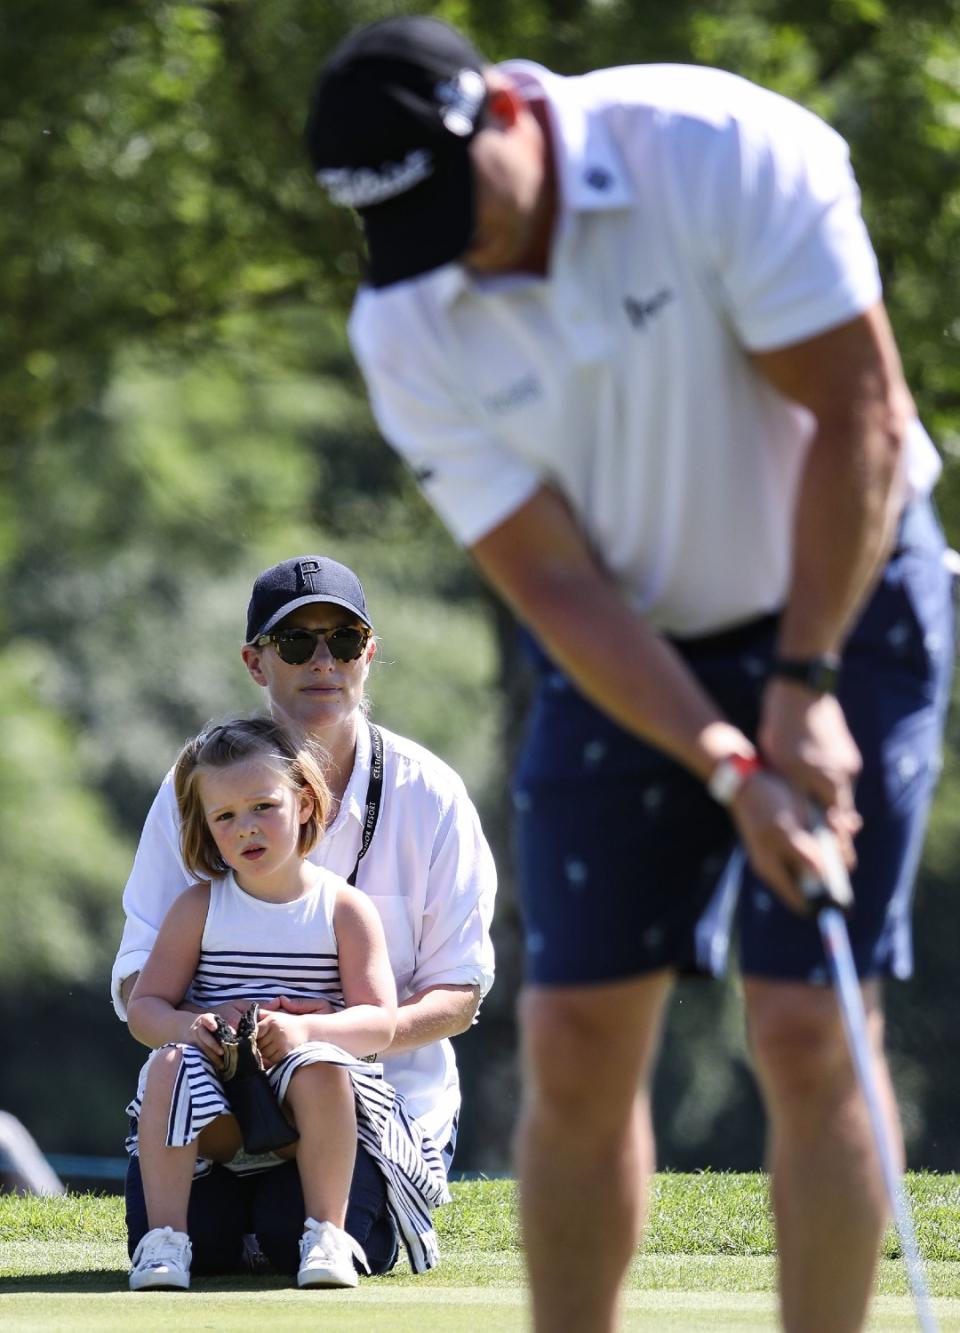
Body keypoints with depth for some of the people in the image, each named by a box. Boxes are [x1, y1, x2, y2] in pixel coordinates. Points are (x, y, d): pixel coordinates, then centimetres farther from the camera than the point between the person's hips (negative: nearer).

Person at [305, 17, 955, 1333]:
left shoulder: (726, 152, -23)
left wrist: (804, 686, -19)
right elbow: (554, 584, -13)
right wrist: (726, 769, -24)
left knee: (810, 1034, -11)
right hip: (626, 654, 3)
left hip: (835, 601, -3)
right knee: (576, 1047, -3)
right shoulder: (407, 333, -13)